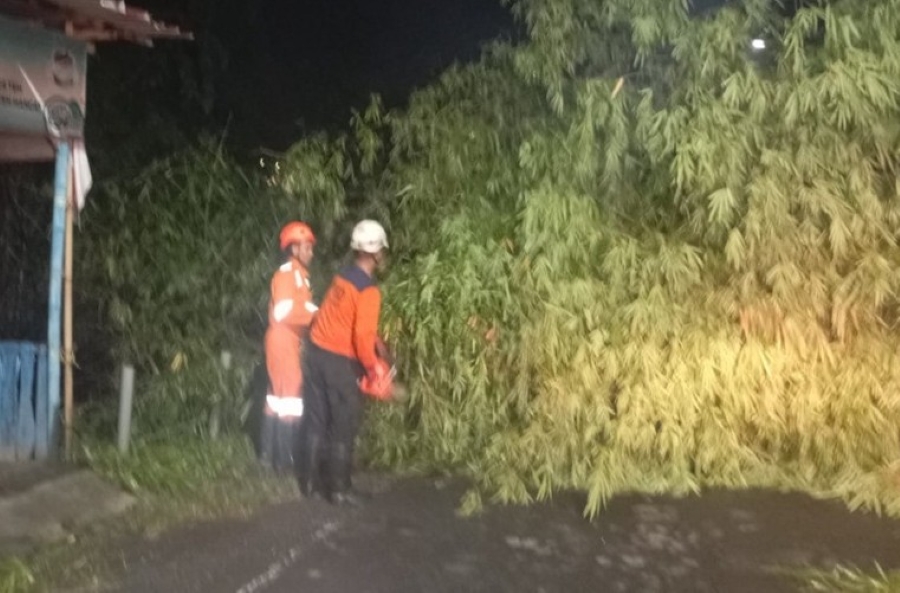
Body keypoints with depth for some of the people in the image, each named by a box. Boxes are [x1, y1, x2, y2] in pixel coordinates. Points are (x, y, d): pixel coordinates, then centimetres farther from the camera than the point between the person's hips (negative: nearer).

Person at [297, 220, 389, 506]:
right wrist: (374, 368, -8)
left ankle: (310, 483, 22)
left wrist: (375, 338, 21)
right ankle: (339, 488, 11)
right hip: (340, 362, -7)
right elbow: (362, 336, -22)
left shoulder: (341, 277, 7)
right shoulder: (368, 291, -17)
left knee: (315, 421, 13)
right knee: (343, 427, 4)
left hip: (317, 353, 8)